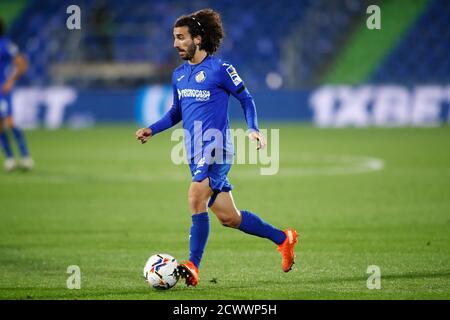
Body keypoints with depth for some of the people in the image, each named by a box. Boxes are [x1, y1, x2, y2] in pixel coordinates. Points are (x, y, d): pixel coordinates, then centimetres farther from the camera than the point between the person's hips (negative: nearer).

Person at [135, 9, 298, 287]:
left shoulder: (220, 69, -7)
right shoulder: (179, 75, 13)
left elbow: (246, 100, 1)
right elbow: (176, 112, 24)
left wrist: (254, 129, -13)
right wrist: (152, 130, 10)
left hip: (217, 150, -7)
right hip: (195, 153, 7)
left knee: (196, 198, -25)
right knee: (228, 217, 8)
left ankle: (193, 267, -22)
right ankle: (283, 238, 25)